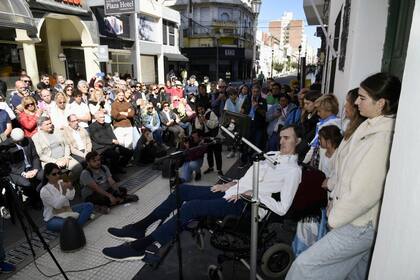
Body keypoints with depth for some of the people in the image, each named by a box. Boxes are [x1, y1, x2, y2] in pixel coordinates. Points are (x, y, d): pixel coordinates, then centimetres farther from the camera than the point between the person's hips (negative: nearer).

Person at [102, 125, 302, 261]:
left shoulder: (293, 170, -7)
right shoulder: (270, 155, 18)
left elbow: (282, 208, -15)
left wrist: (255, 194, -16)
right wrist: (231, 184, 9)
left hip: (242, 204, -9)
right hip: (231, 191, 9)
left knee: (192, 207, -25)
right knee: (183, 190, 0)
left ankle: (141, 246, -16)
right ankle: (140, 228, 8)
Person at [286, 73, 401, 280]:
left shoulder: (383, 139, -26)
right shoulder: (370, 126, 4)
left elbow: (363, 194, -25)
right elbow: (346, 170, 11)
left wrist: (335, 218, -11)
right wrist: (335, 199, 10)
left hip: (360, 225, -9)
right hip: (359, 219, 9)